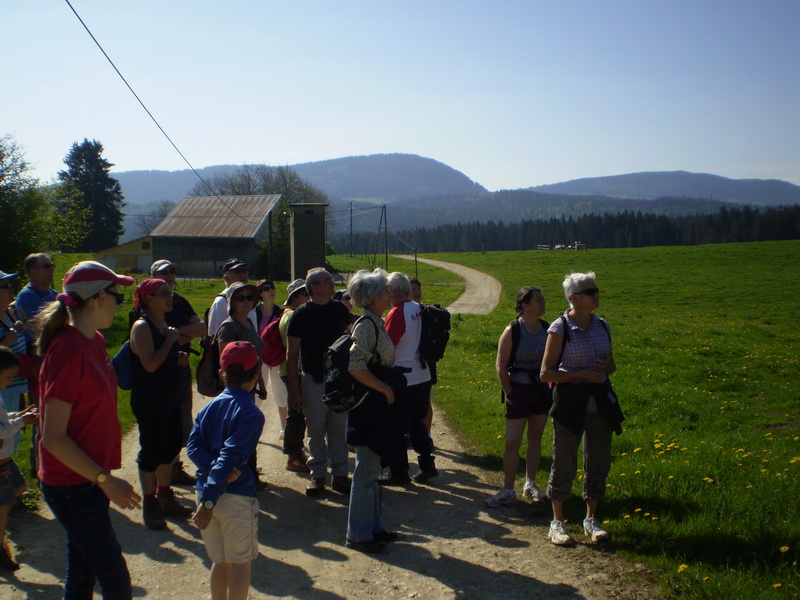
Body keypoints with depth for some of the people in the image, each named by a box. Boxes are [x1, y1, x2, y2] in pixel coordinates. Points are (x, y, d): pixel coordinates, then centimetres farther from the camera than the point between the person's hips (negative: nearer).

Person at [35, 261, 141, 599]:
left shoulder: (95, 342, 6)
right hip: (72, 487, -9)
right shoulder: (67, 351, -22)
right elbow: (54, 438, -22)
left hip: (89, 479, 9)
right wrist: (105, 479, -22)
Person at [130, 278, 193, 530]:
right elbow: (150, 364, -25)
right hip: (149, 400, -9)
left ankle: (165, 498, 30)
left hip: (170, 398, 9)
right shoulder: (142, 327, -15)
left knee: (170, 447, 15)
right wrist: (171, 339, -18)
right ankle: (150, 506, 14)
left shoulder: (165, 325, 12)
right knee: (151, 451, 1)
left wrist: (182, 358, 4)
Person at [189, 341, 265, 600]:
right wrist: (209, 501, -23)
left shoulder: (209, 407, 6)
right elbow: (230, 456, -20)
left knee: (220, 561, 18)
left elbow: (194, 447, -3)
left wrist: (212, 479, -15)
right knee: (241, 563, 8)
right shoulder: (251, 414, -12)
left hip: (205, 490, 6)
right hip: (237, 495, -6)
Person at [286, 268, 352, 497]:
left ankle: (340, 474, 15)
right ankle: (317, 474, 17)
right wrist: (294, 387, -7)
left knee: (339, 428, 6)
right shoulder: (301, 314, -5)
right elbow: (292, 353, -3)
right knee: (316, 430, 6)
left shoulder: (340, 309, 6)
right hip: (313, 380, -2)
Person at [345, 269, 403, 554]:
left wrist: (389, 387, 12)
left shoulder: (376, 323, 12)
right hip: (369, 405, -10)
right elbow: (355, 366, -25)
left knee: (371, 470, 16)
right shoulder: (366, 324, -16)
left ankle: (372, 527, 26)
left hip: (377, 405, 10)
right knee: (366, 471, -1)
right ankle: (358, 535, 9)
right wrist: (386, 389, -18)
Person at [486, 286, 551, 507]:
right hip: (519, 390, -5)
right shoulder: (512, 331, -15)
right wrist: (509, 393, -9)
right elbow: (501, 366, -11)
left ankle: (530, 484, 27)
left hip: (542, 389, 5)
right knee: (512, 442, -3)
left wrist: (551, 386, 4)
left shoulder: (547, 329, 0)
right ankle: (508, 491, 7)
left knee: (535, 439, 13)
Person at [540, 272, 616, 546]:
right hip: (570, 402, -5)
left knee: (598, 461, 11)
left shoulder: (602, 326, 6)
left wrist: (606, 367, -7)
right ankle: (557, 523, 18)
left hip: (599, 401, 6)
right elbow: (546, 373, -10)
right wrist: (581, 374, -19)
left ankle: (591, 519, 27)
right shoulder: (560, 328, -11)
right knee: (564, 462, 3)